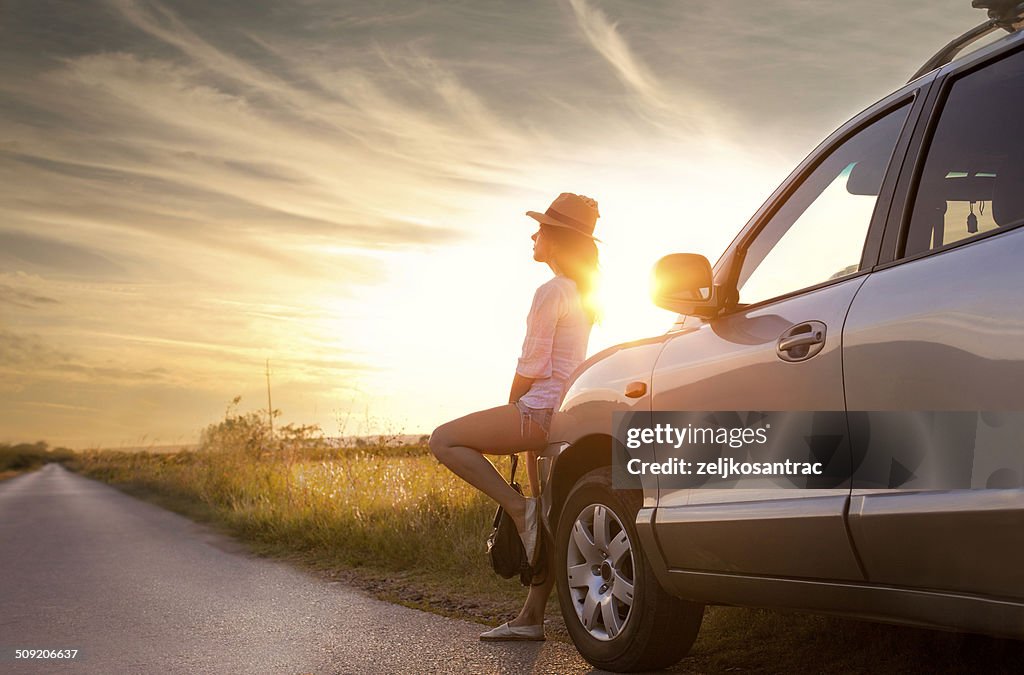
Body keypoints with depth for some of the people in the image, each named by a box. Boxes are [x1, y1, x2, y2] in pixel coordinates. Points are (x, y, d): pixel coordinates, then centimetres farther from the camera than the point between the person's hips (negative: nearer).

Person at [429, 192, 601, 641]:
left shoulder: (551, 292, -13)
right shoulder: (581, 292, 17)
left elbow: (530, 366, -14)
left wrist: (511, 414, 1)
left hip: (542, 410, -10)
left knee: (444, 441, -7)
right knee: (547, 522, 11)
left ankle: (517, 507, -11)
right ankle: (531, 617, 15)